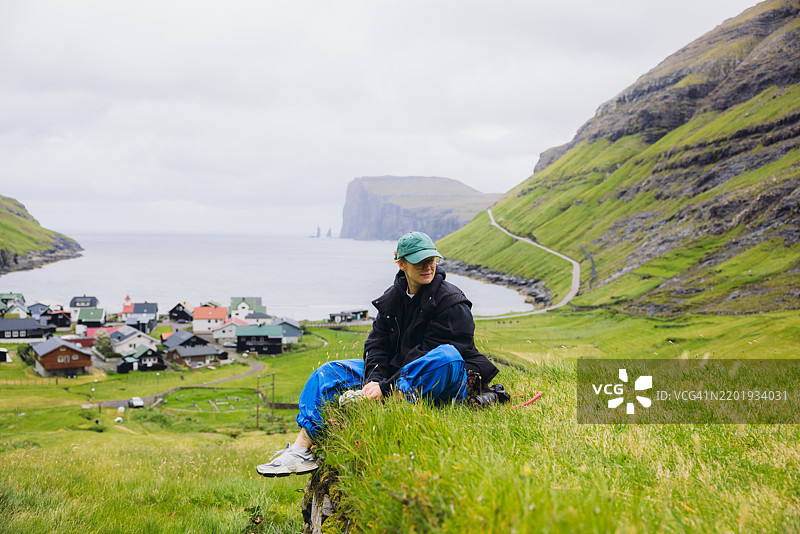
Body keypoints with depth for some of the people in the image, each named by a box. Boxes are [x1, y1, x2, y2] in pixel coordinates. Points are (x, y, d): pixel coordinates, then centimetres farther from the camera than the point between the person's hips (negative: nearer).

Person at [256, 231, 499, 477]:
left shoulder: (452, 301, -13)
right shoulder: (393, 297, 8)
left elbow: (428, 356, -20)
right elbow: (377, 341, 5)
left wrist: (385, 388, -25)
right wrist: (374, 380, -15)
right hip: (398, 374, 7)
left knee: (448, 356, -40)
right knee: (329, 372, -1)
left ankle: (367, 403, -42)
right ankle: (303, 449, -14)